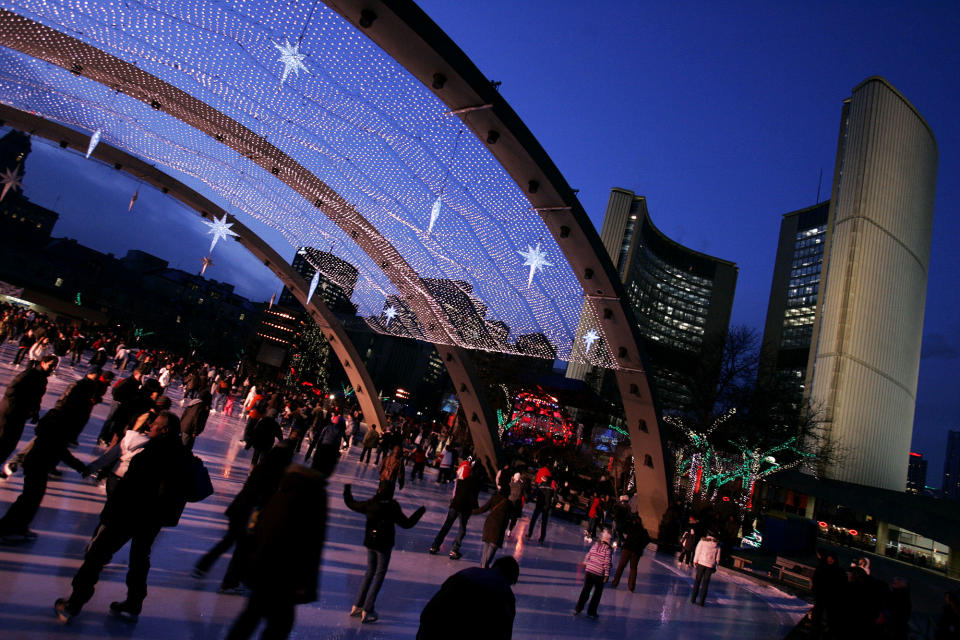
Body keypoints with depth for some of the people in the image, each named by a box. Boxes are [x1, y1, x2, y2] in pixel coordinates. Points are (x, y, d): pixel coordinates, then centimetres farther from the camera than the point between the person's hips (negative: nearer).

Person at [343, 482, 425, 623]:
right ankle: (367, 611, 6)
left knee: (370, 572, 20)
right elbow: (407, 524, -14)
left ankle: (357, 606, 22)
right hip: (384, 545, -5)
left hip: (370, 543, 5)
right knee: (379, 575, 6)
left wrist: (347, 489, 22)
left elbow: (350, 504, 7)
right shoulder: (392, 508, -19)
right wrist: (420, 511, -4)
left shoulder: (369, 505, -8)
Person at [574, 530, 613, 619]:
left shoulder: (595, 545, 4)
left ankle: (577, 609, 20)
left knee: (585, 590, 17)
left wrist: (585, 564, 23)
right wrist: (606, 575, -7)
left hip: (588, 571, 4)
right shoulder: (608, 549, -11)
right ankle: (591, 612, 19)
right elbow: (607, 563, -13)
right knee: (597, 593, 15)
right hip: (599, 574, -4)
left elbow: (587, 556, 9)